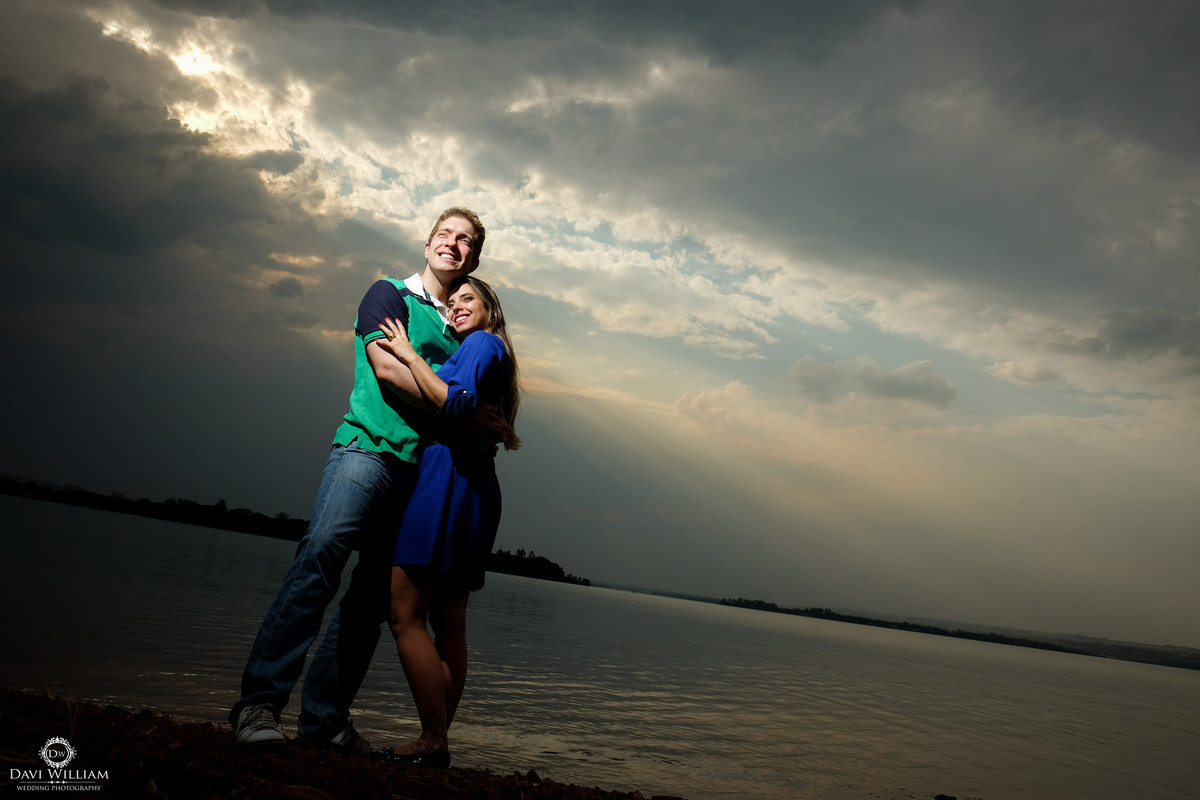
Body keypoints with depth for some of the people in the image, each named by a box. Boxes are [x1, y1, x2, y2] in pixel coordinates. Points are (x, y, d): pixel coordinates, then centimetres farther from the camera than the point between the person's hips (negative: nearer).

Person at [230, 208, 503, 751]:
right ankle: (259, 702, -22)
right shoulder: (389, 294, 9)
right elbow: (386, 366, -7)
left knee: (374, 594, 1)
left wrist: (487, 430, 5)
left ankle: (324, 716, 5)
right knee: (321, 553, -24)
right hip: (369, 446, -5)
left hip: (421, 470, 6)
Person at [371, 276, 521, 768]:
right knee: (448, 622, 7)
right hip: (474, 487, 10)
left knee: (406, 615, -11)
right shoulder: (488, 352, 28)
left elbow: (457, 405, -16)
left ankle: (433, 742, -11)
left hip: (450, 479, -10)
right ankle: (438, 741, 11)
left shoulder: (483, 343, -1)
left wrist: (409, 354, -9)